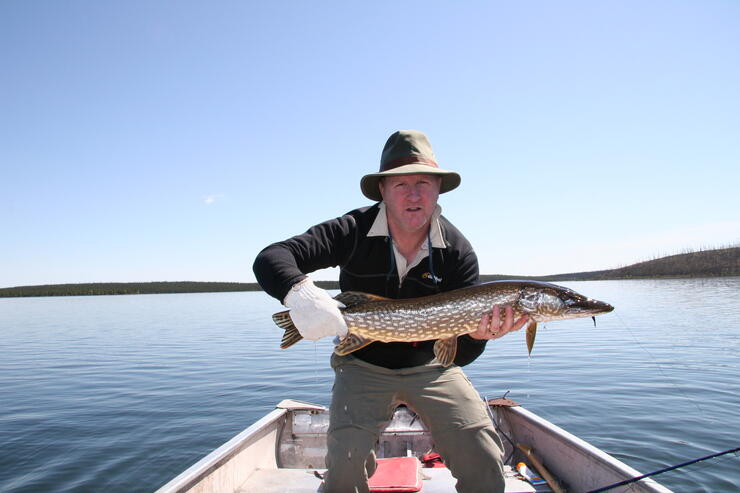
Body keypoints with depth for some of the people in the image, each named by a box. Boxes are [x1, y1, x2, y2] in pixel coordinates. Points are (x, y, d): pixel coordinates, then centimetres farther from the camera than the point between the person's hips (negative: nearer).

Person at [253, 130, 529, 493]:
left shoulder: (458, 252, -16)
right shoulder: (354, 231, -19)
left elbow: (459, 354, -15)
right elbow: (270, 259, -28)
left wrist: (477, 334, -39)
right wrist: (300, 293, -50)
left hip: (429, 367, 1)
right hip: (364, 365, -1)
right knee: (345, 460, -18)